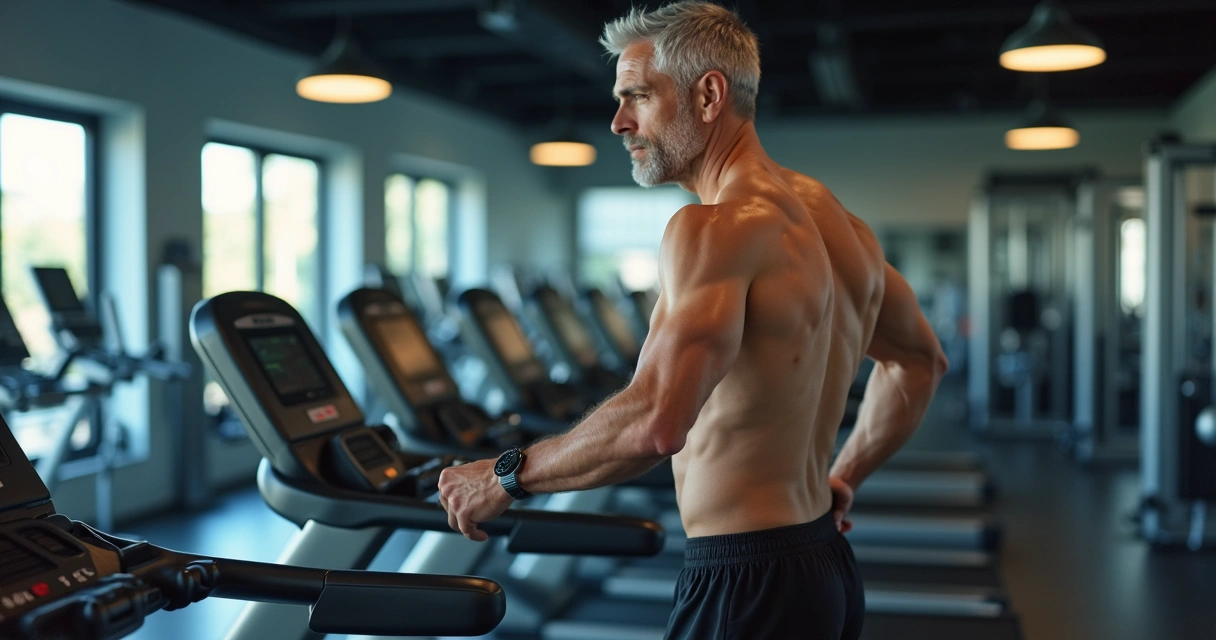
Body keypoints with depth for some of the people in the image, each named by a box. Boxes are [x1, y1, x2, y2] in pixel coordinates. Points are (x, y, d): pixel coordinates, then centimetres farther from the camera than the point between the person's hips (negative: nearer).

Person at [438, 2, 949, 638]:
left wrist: (507, 475, -17)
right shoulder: (833, 218, 10)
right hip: (826, 567, 9)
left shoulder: (718, 227, -18)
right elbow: (920, 360, 24)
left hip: (746, 586, -9)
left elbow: (653, 423, -31)